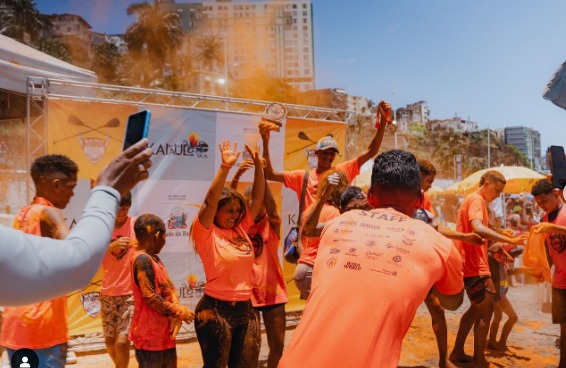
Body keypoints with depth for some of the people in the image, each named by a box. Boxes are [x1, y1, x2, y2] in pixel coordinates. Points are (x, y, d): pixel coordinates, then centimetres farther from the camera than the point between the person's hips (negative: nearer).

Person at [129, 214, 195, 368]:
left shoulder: (155, 259, 10)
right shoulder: (143, 260, -20)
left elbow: (170, 287, 6)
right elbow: (150, 297, -24)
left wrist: (176, 315, -11)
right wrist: (179, 312, -17)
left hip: (163, 332, 9)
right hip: (149, 334, -9)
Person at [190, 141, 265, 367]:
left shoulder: (241, 229, 6)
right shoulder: (206, 234, -8)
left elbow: (257, 198, 4)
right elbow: (209, 202, -23)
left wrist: (258, 163, -4)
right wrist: (225, 167, -30)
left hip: (245, 310, 6)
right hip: (216, 310, -5)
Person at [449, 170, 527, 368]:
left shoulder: (472, 200, 20)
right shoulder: (476, 200, -13)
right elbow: (478, 228, -31)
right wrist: (510, 240, -32)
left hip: (472, 264, 11)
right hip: (474, 266, -11)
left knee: (477, 309, 18)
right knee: (486, 310, -4)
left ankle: (457, 352, 24)